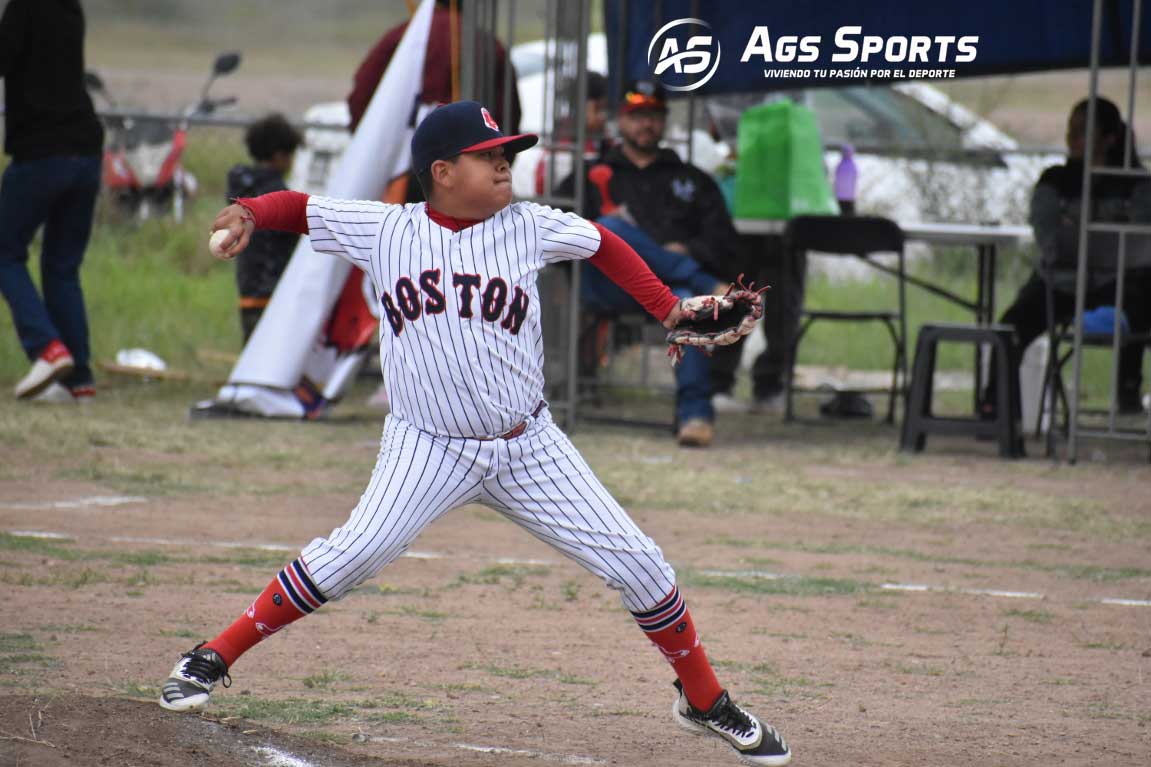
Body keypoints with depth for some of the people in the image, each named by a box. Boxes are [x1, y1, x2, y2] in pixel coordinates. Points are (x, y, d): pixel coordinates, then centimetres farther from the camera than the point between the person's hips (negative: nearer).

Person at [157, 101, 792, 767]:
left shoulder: (526, 227, -2)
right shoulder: (384, 231, -5)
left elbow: (601, 242, 13)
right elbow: (300, 208, 4)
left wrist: (671, 311, 8)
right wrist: (249, 214, -17)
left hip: (529, 448, 2)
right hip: (428, 452, -2)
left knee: (639, 564, -2)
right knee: (356, 554, -23)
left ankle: (705, 700, 19)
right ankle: (212, 659, -9)